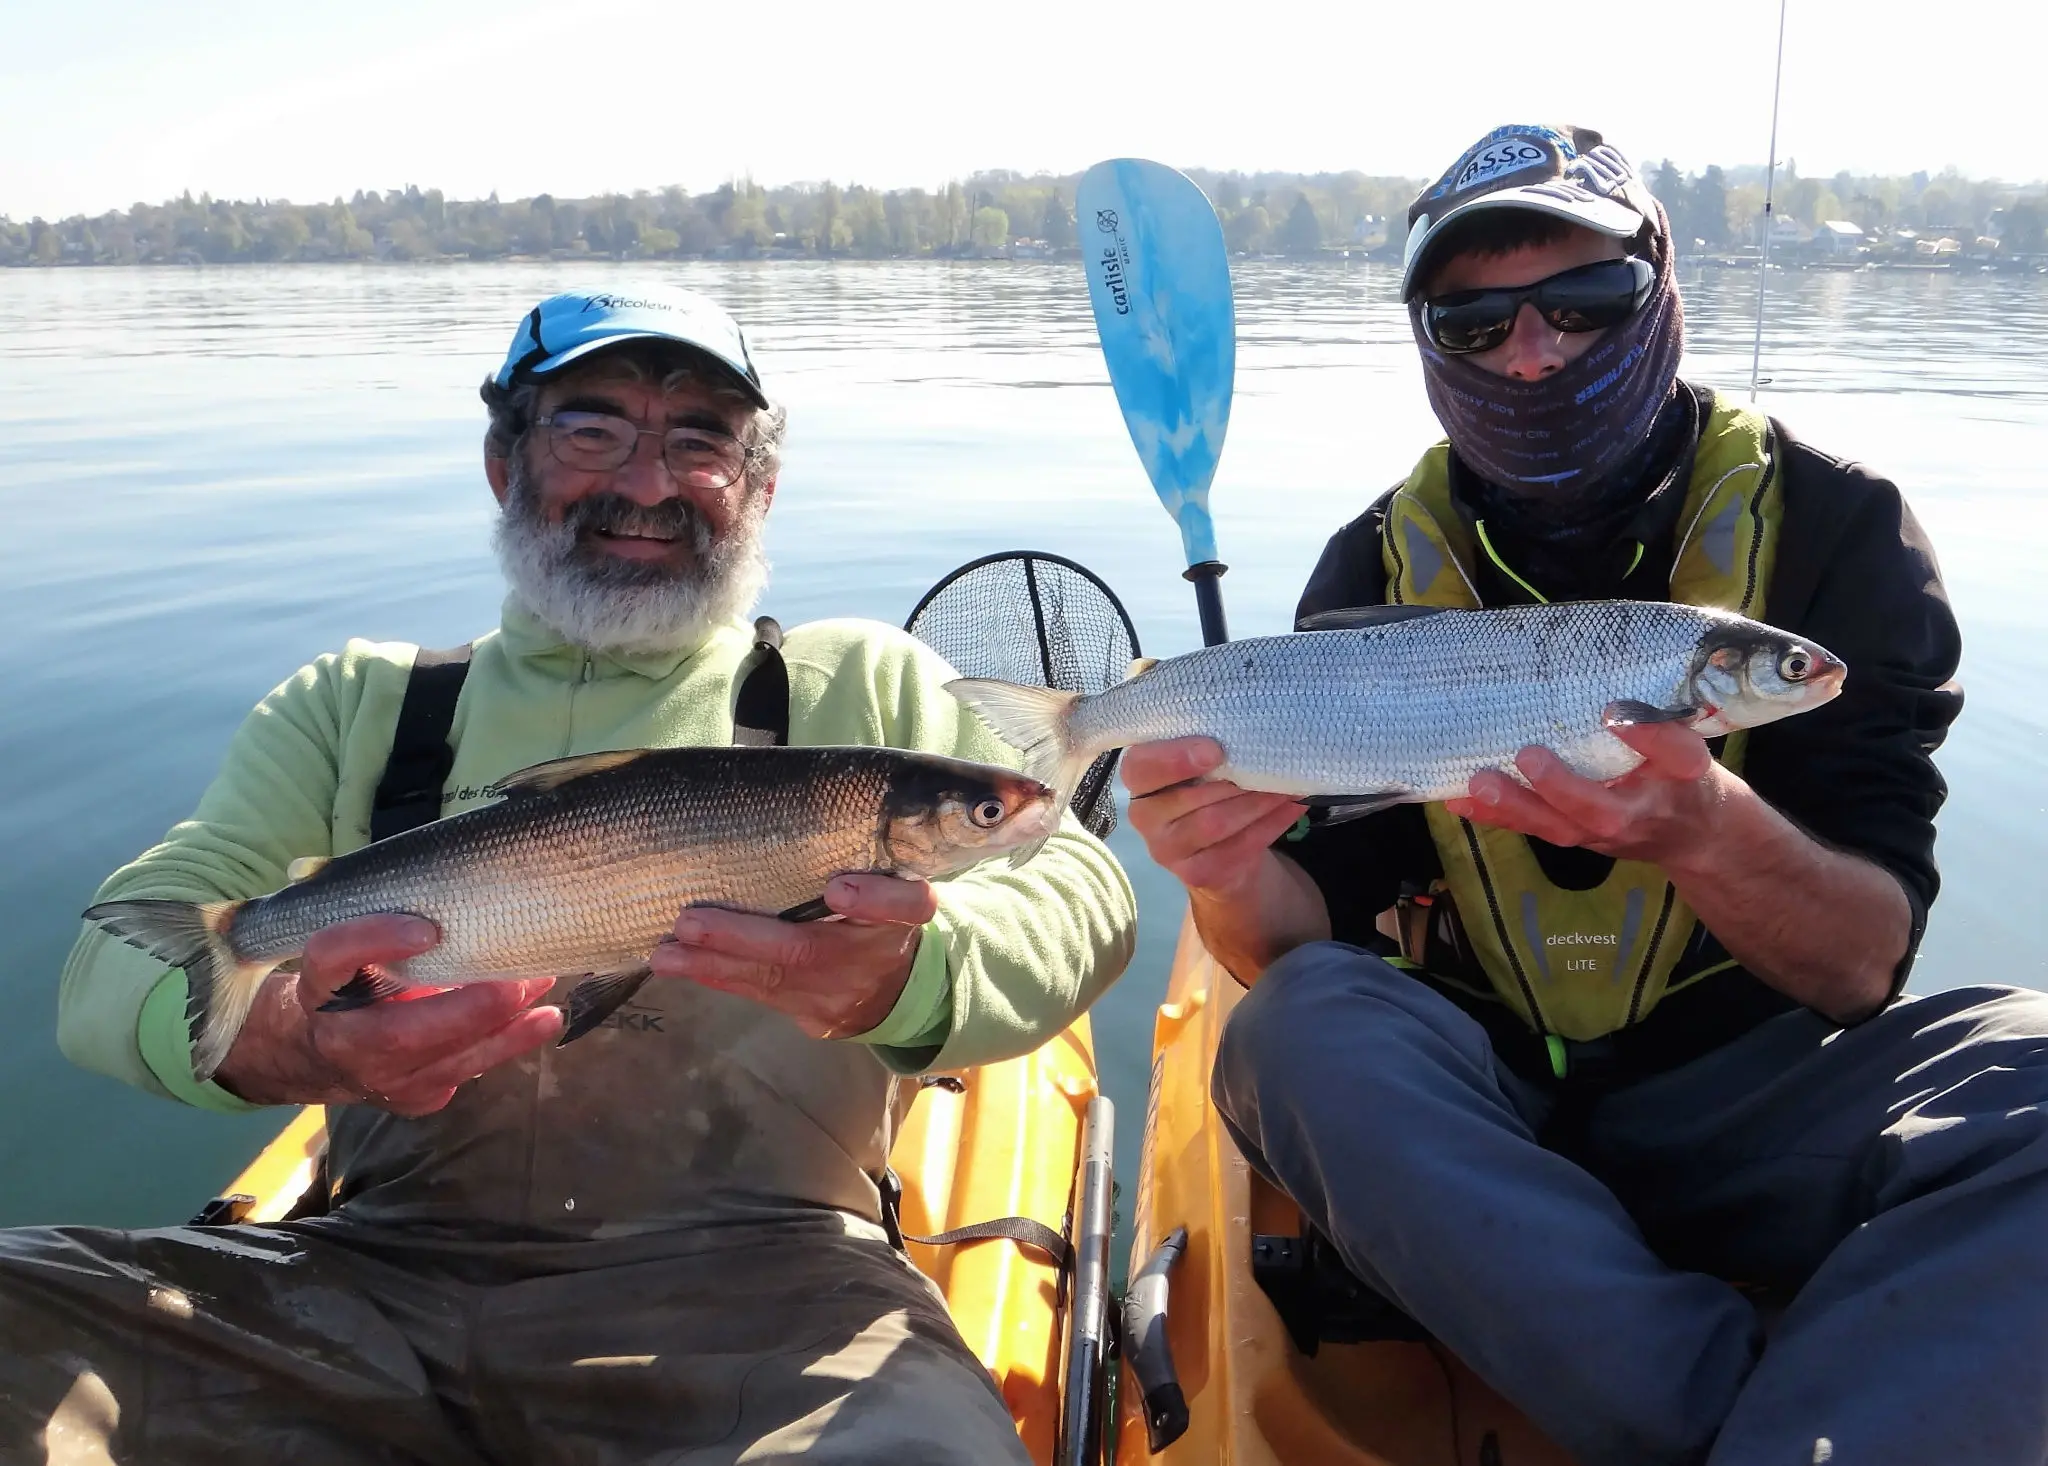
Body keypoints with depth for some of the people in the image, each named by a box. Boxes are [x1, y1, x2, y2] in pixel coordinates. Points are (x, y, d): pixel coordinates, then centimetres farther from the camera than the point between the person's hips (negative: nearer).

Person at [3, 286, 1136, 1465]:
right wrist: (254, 1041, -19)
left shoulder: (865, 685, 13)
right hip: (375, 1268, 3)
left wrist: (908, 982, -25)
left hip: (751, 1271, -2)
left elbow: (1078, 888, 0)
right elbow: (119, 960, 7)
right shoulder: (357, 704, 17)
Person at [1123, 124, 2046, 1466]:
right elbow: (1310, 940, -7)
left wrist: (1706, 830, -34)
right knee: (1299, 1031, -29)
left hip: (1745, 1102, -1)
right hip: (1471, 1105, 2)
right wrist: (1236, 873, -31)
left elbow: (1864, 967, -13)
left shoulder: (1828, 525, -7)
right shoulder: (1382, 567, -2)